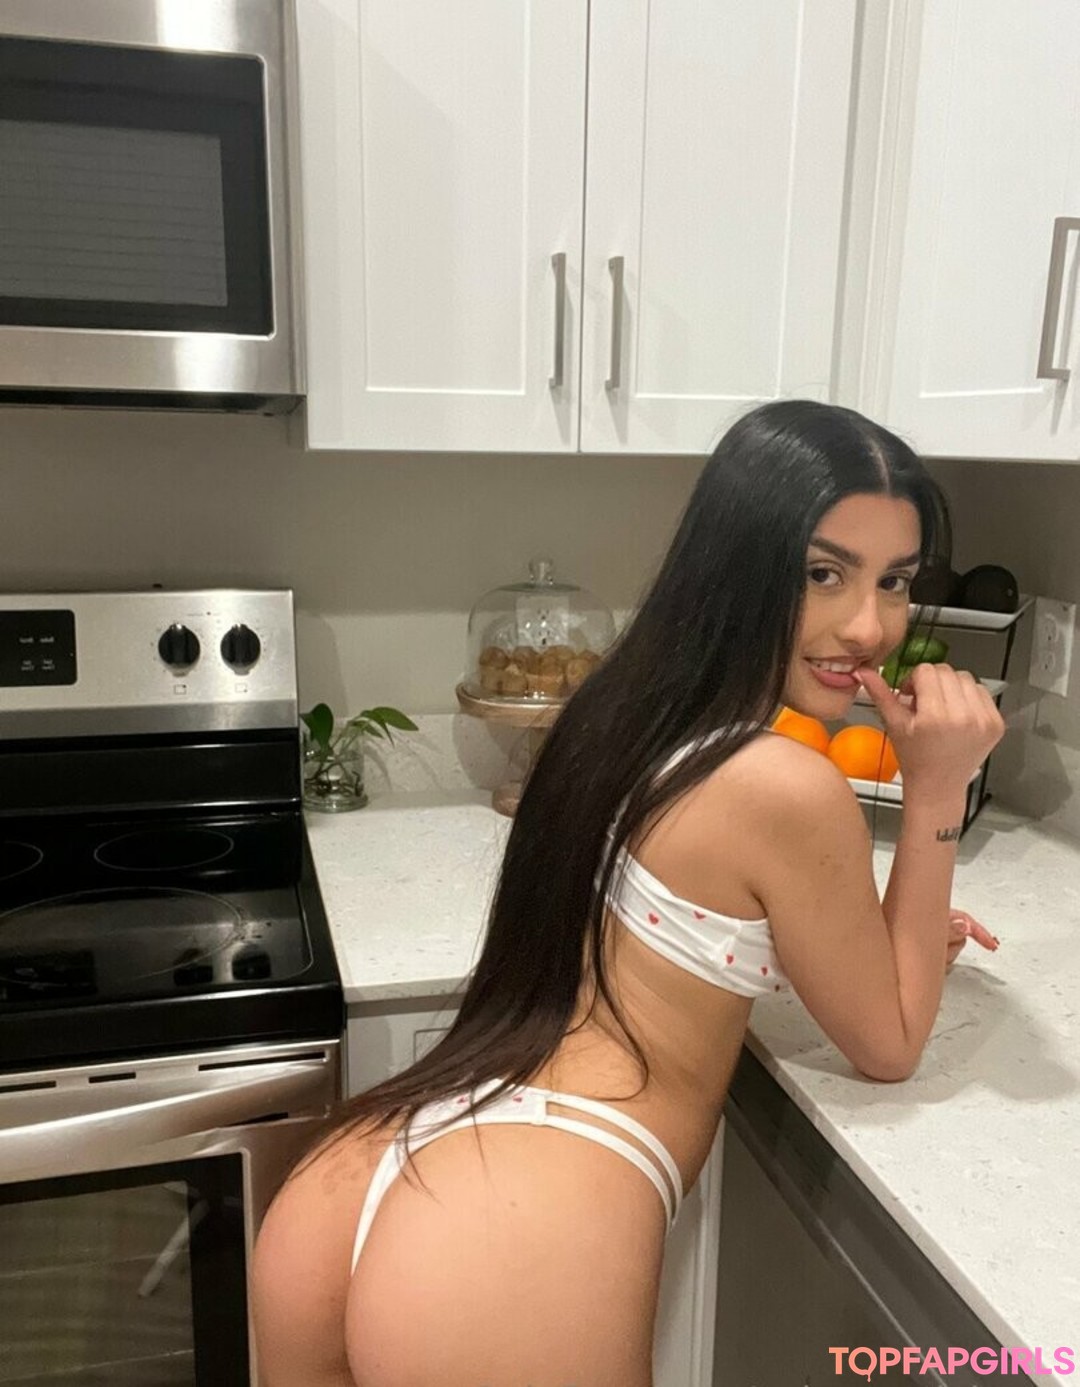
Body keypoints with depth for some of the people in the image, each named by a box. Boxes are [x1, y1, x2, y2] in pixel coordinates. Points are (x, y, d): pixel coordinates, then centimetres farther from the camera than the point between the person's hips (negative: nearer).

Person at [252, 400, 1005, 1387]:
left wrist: (872, 934, 23)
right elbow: (888, 1044, 2)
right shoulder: (788, 787, -15)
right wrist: (938, 790, -3)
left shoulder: (635, 709, 10)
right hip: (505, 1255, -8)